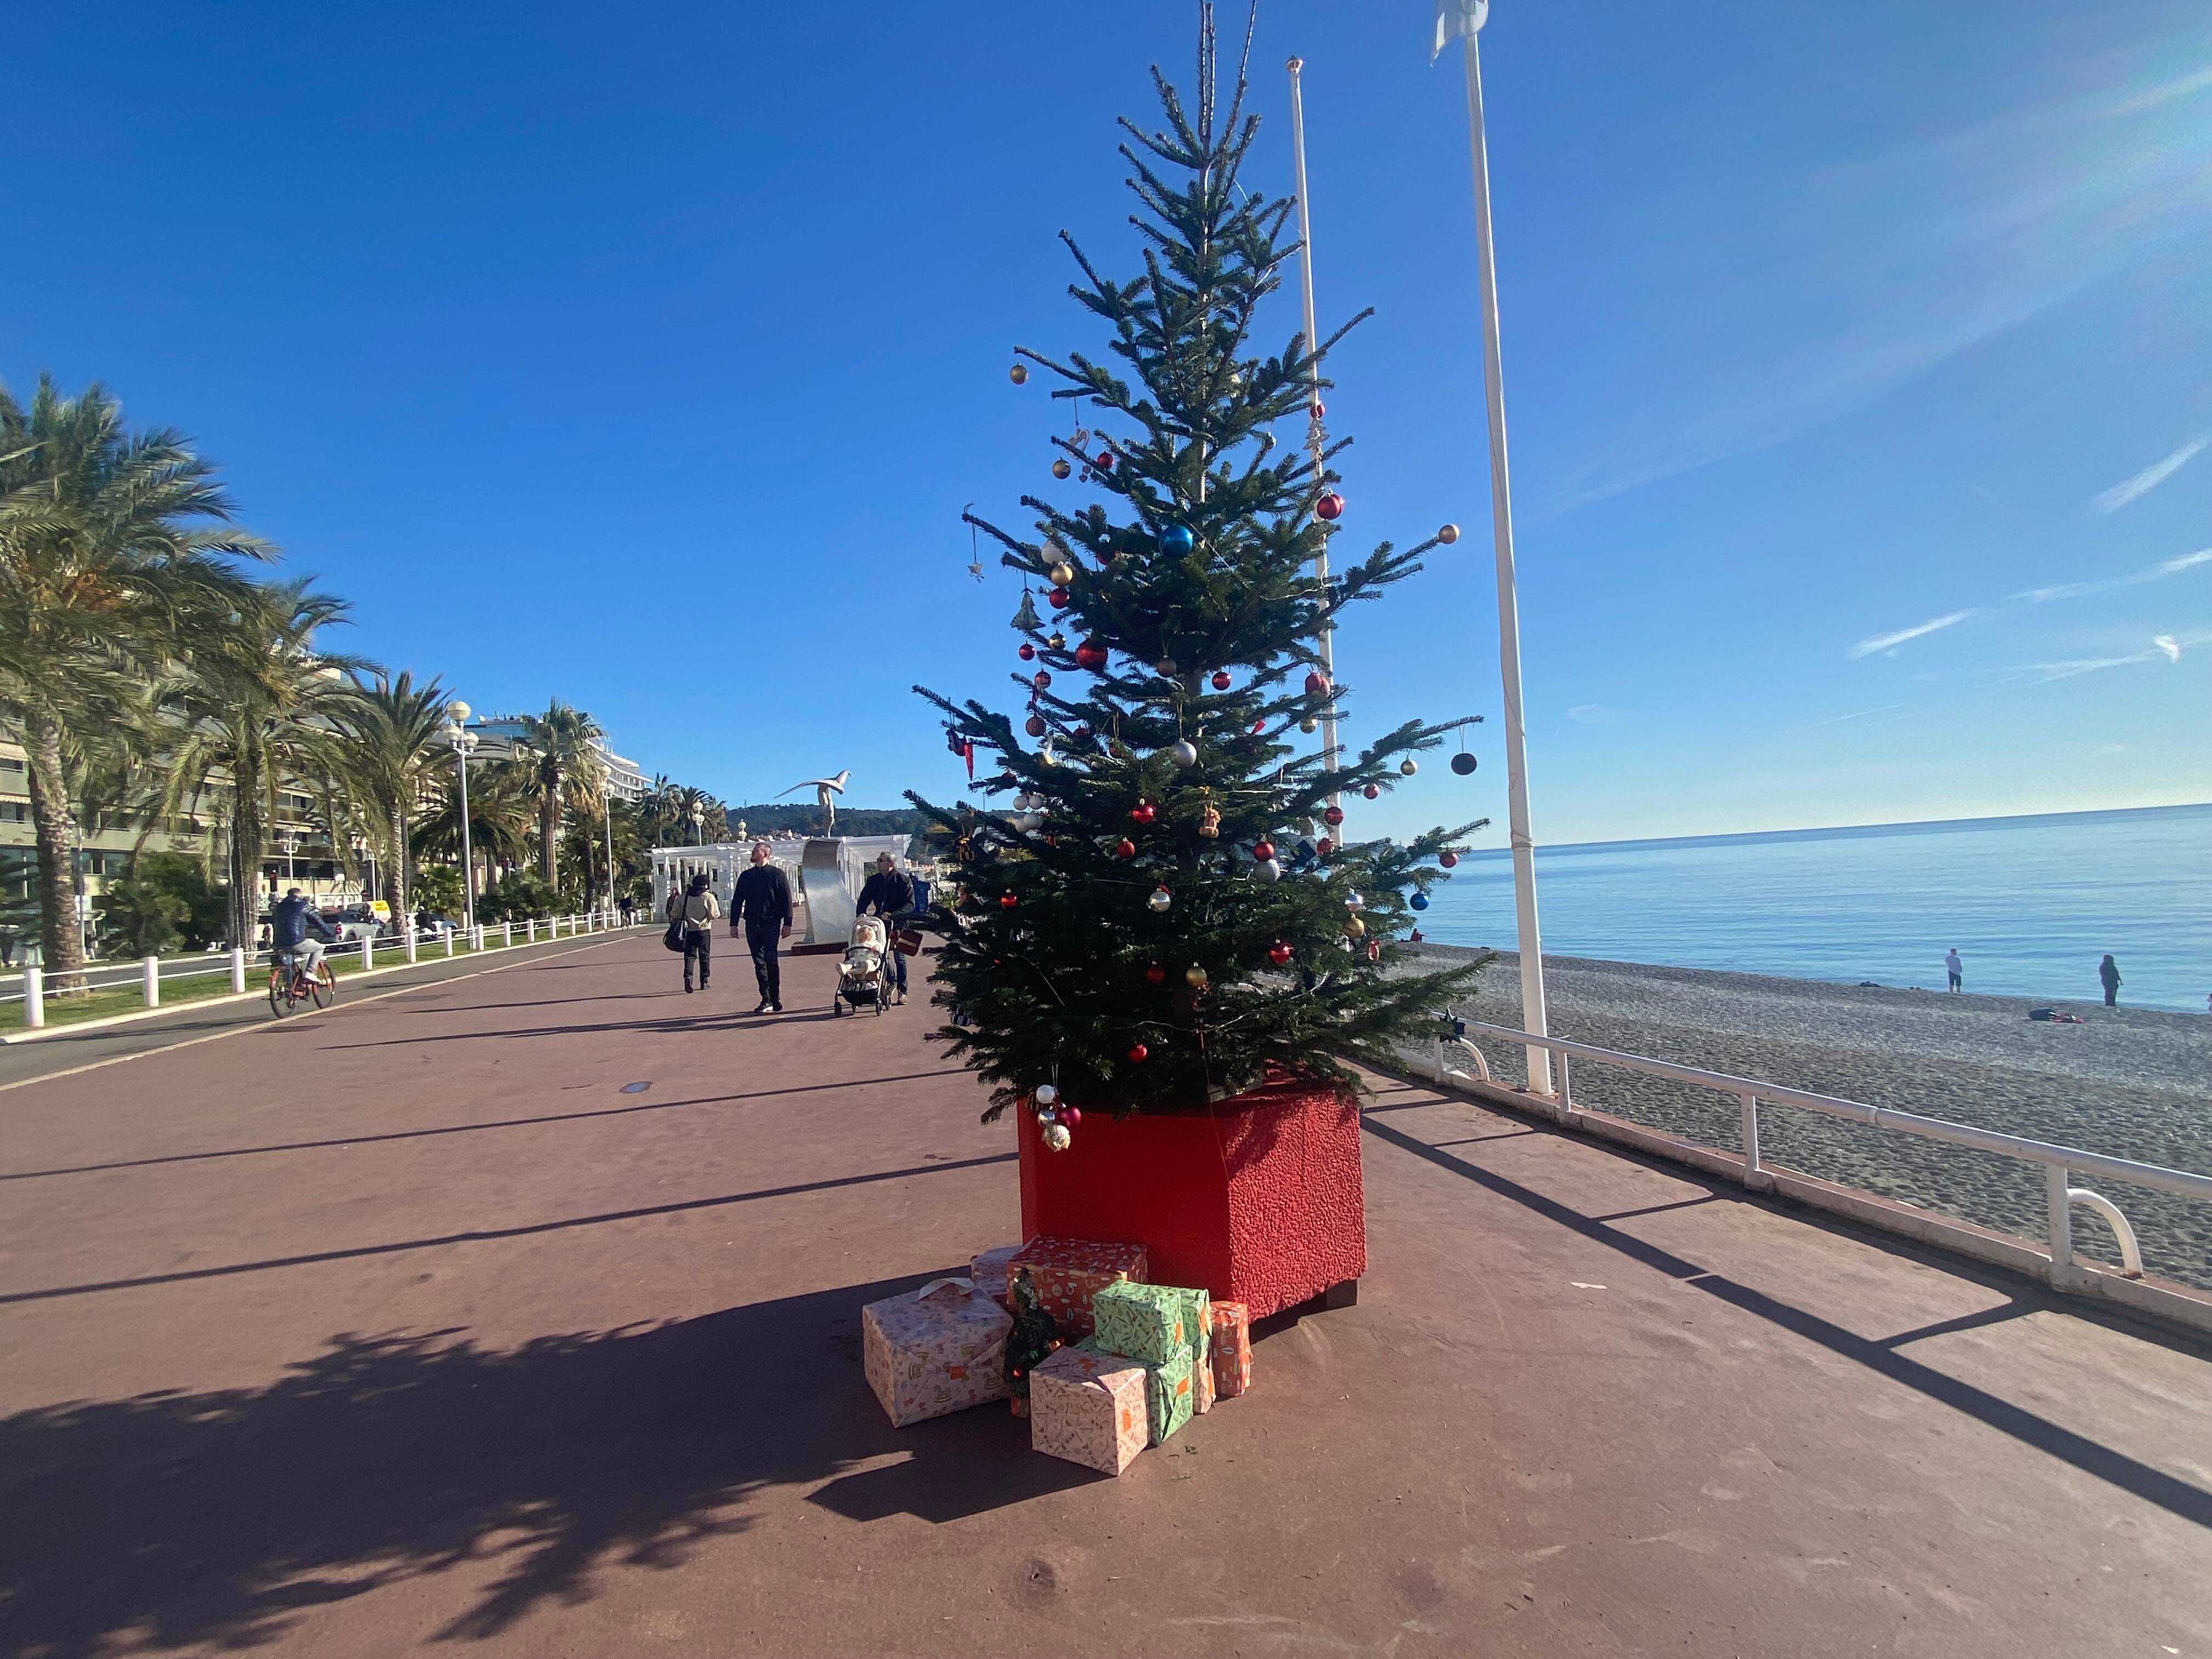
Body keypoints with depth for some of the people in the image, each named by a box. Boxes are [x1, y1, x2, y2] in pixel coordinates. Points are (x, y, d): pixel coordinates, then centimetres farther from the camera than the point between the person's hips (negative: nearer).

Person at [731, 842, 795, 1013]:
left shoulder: (778, 875, 3)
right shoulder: (746, 876, 15)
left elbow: (787, 901, 0)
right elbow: (737, 901, 15)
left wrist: (787, 924, -7)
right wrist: (734, 924, 7)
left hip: (771, 924, -4)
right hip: (752, 925, 4)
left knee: (771, 960, -12)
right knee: (759, 963, 5)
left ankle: (775, 1000, -6)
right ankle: (766, 1000, 11)